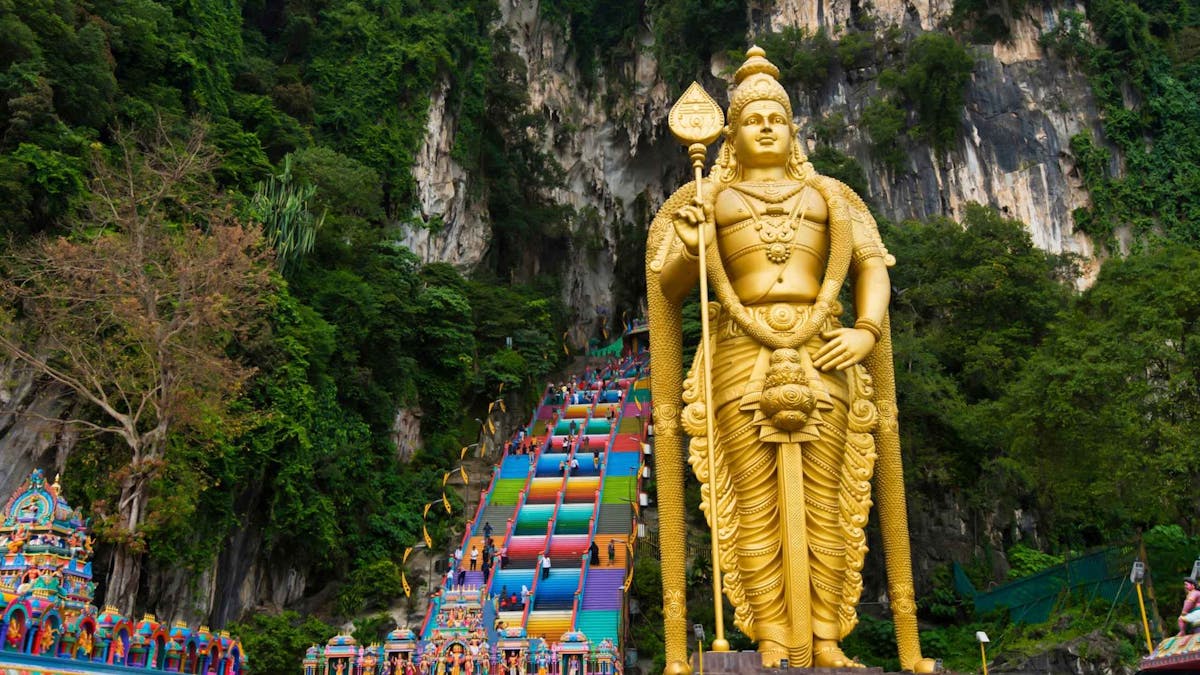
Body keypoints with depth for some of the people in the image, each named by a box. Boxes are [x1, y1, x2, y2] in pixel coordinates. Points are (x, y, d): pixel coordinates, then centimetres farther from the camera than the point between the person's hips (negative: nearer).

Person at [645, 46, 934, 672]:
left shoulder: (828, 196, 18)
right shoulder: (706, 201, 14)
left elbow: (872, 266, 10)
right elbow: (666, 286, 9)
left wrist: (867, 331, -8)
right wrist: (687, 249, -13)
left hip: (823, 360, 2)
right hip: (743, 360, -1)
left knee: (824, 503, 0)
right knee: (757, 507, -3)